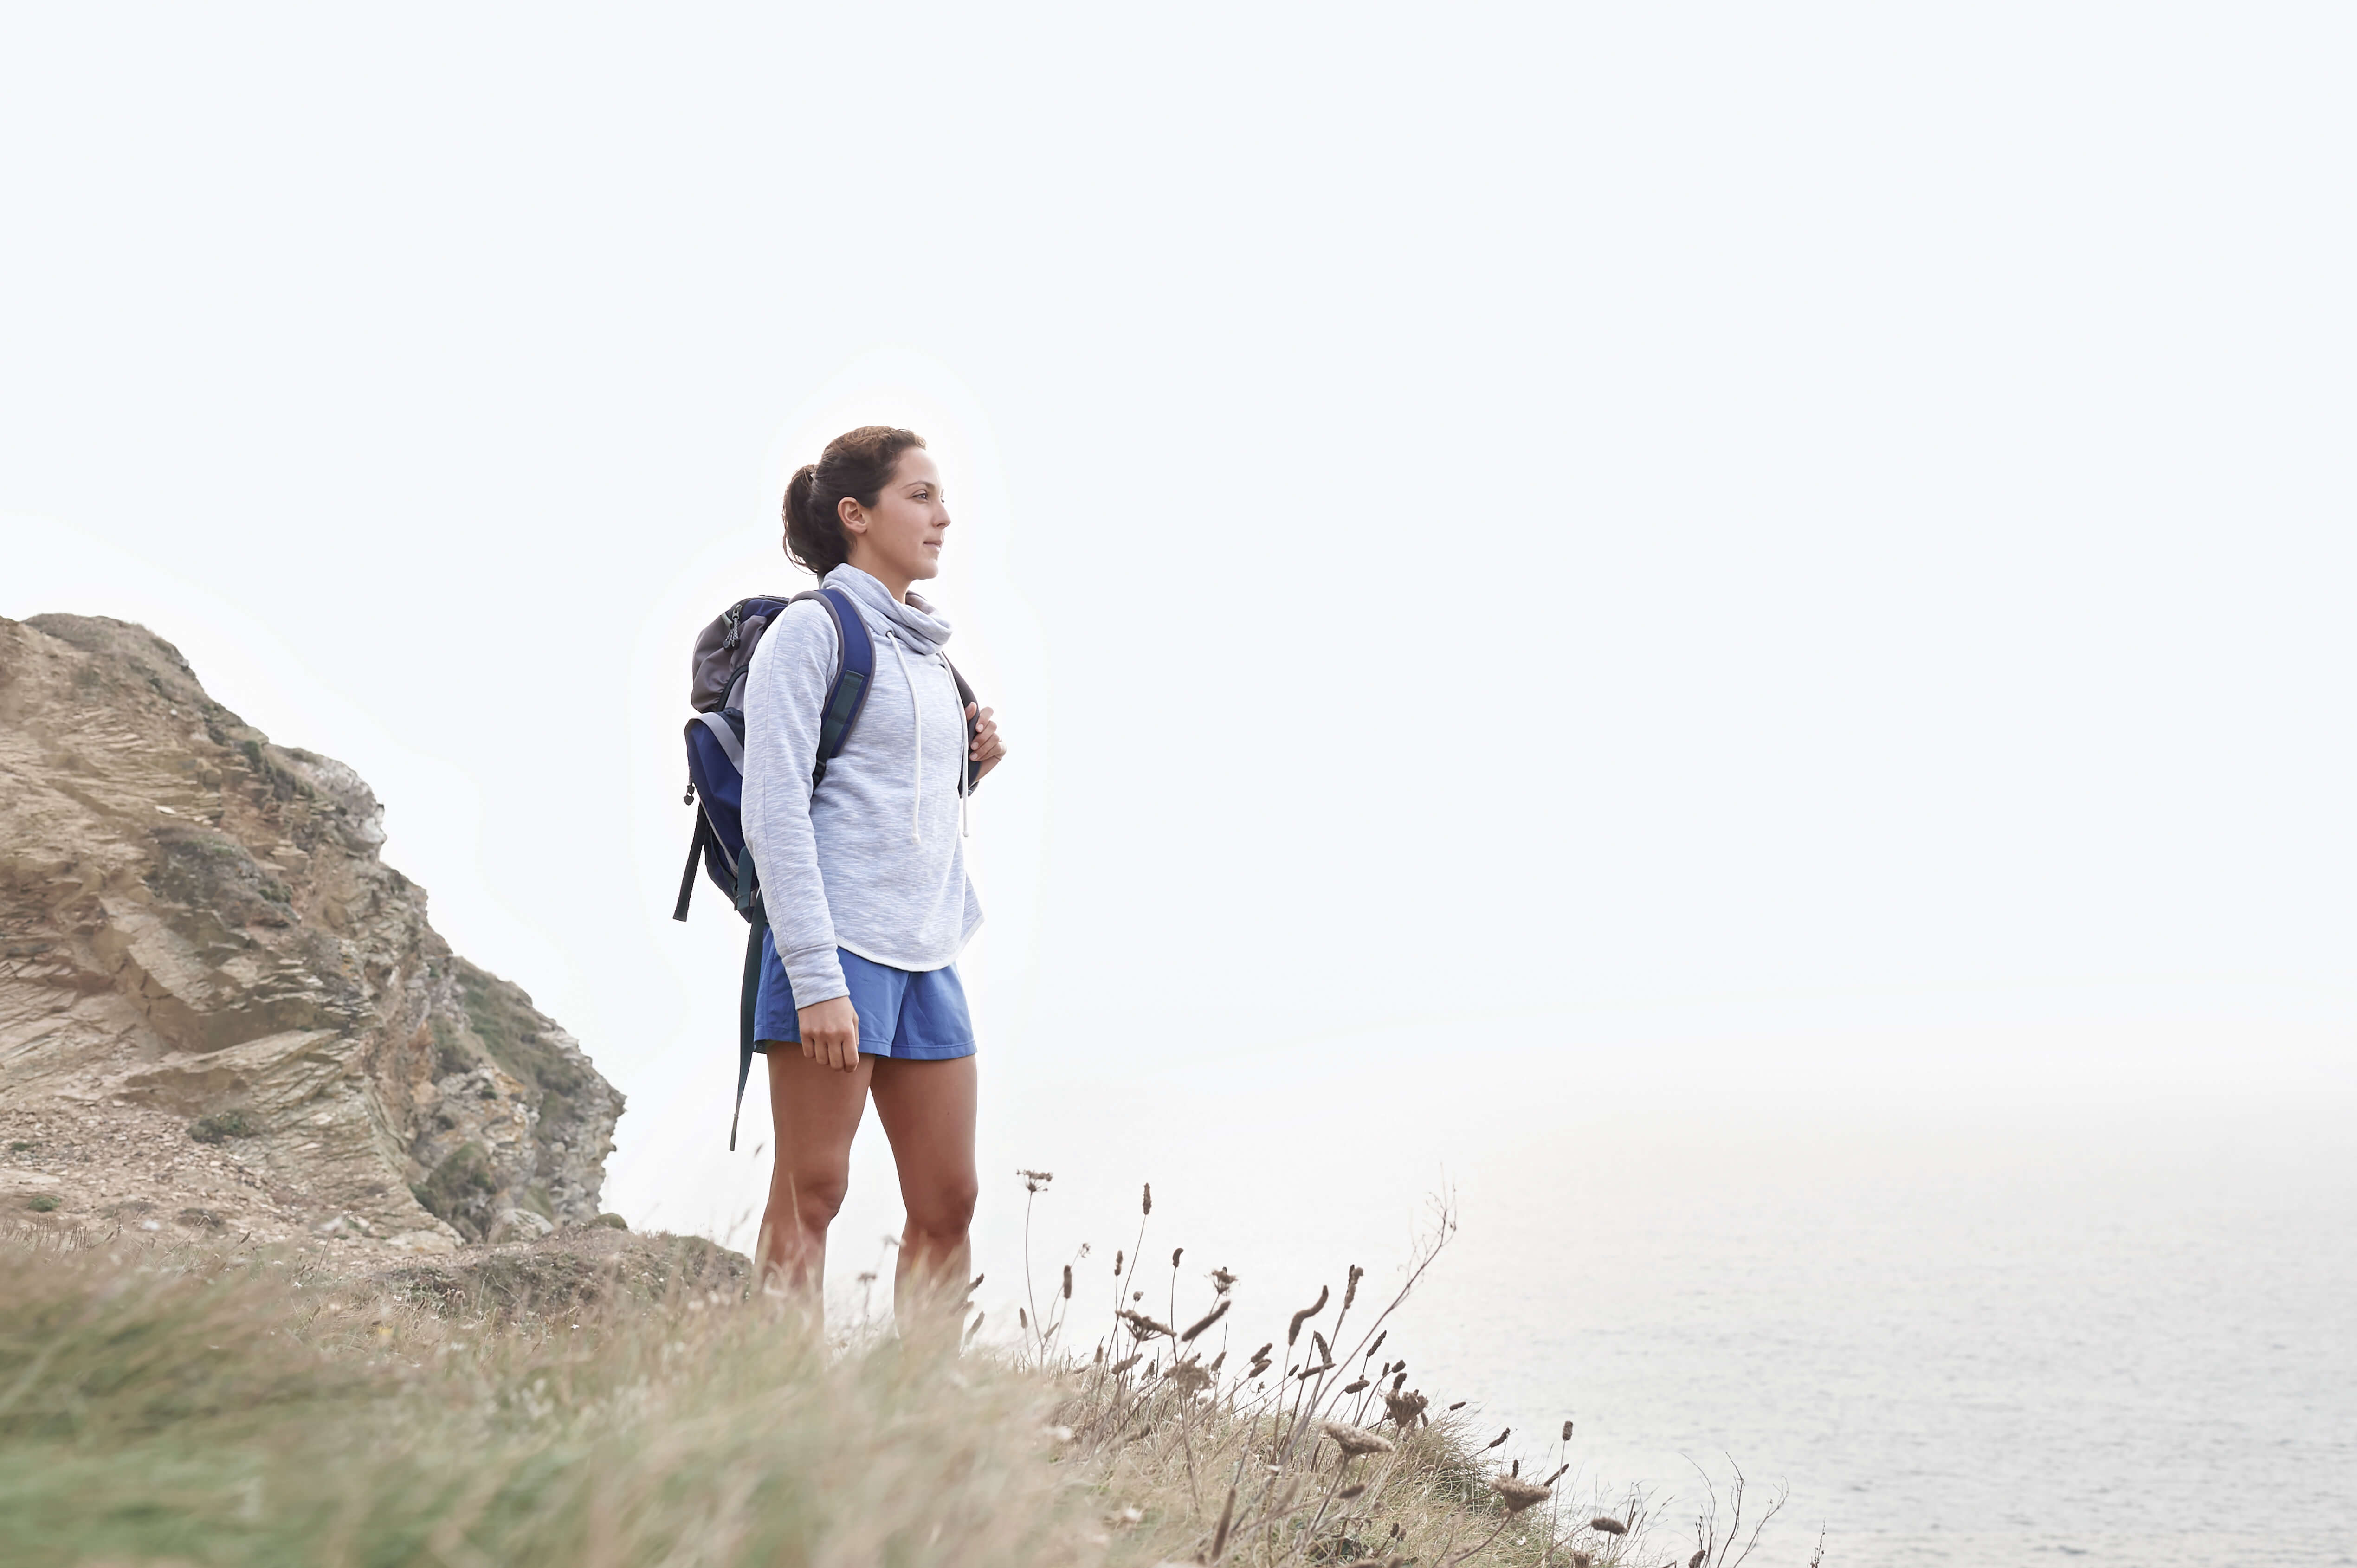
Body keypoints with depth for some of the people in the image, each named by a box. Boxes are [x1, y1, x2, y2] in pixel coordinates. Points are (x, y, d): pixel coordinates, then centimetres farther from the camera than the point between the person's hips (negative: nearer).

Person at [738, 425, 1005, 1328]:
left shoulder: (926, 652, 20)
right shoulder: (813, 629, -3)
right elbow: (775, 810, -11)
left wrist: (971, 767, 7)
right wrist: (816, 979, -19)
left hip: (927, 952, 8)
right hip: (837, 946, -8)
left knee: (948, 1202, 5)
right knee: (811, 1193, -5)